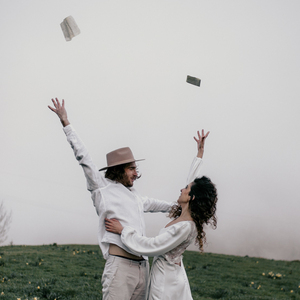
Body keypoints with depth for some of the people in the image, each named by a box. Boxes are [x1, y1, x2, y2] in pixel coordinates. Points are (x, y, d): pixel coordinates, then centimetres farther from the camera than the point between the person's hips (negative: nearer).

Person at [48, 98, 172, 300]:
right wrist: (66, 123, 1)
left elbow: (151, 204, 44)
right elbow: (83, 158, 3)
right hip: (120, 265, -7)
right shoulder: (103, 187, 6)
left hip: (143, 266, 7)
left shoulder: (134, 196, 25)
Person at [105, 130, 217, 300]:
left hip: (166, 279, -10)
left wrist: (123, 229, -15)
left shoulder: (185, 227, -25)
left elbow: (150, 247, -23)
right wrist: (200, 152, 25)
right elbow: (194, 181, 18)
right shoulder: (185, 216, 2)